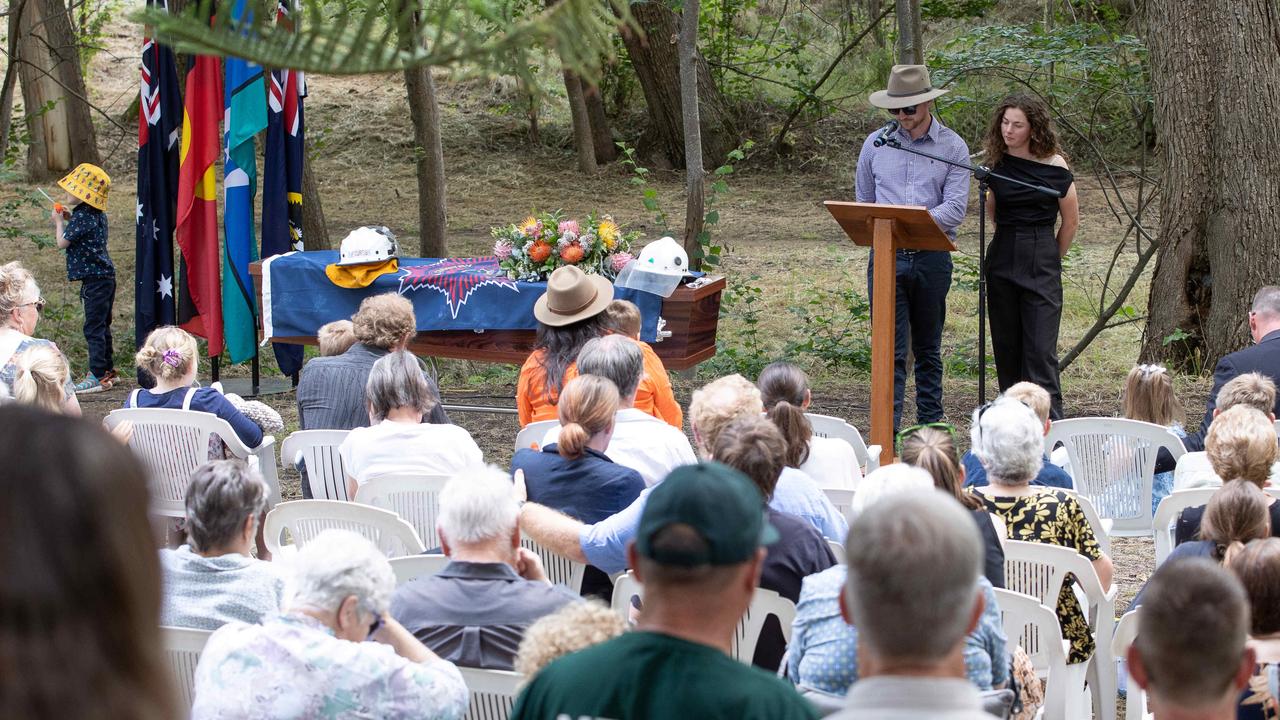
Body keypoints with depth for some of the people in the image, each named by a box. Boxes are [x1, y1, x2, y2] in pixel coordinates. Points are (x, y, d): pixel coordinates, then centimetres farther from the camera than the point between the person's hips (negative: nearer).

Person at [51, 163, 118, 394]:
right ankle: (108, 370, 25)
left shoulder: (81, 217, -18)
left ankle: (98, 376, -9)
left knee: (94, 328, -8)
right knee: (102, 326, 17)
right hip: (106, 277, 10)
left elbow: (62, 242, -14)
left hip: (94, 280, -10)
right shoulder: (98, 214, 11)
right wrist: (65, 223, 11)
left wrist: (59, 222, 1)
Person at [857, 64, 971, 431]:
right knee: (890, 348, -7)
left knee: (928, 348, 11)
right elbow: (863, 201, 18)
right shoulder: (875, 143, 8)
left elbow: (956, 207, -10)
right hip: (886, 256, 1)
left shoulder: (953, 148, 1)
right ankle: (887, 430, -10)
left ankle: (930, 425, 19)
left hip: (932, 258, 0)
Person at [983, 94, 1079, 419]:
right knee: (1006, 349, 6)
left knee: (1041, 351, -11)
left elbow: (1071, 220, 4)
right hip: (1002, 258, 4)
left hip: (1042, 263, -4)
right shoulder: (996, 163, 5)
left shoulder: (1054, 166, -6)